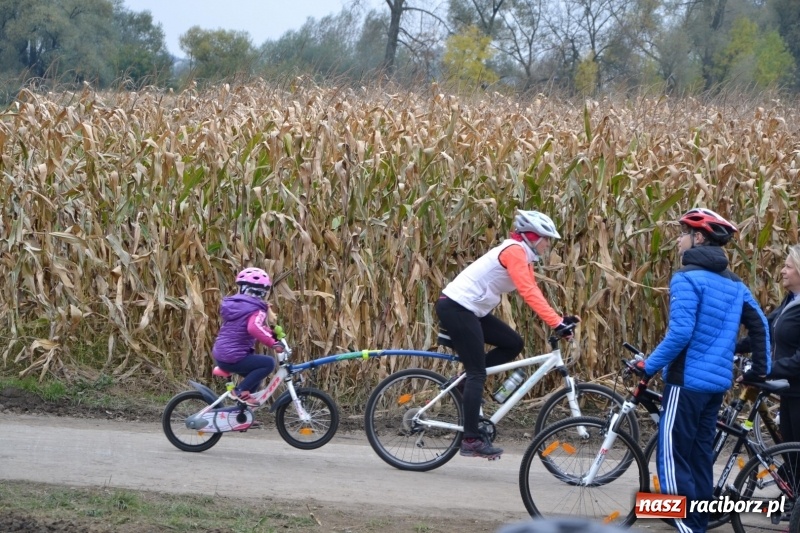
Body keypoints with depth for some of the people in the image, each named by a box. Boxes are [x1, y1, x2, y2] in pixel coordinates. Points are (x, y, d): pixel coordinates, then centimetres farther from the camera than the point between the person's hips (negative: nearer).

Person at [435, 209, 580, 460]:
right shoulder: (514, 251, -17)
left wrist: (559, 319, -2)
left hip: (471, 310, 10)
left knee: (513, 344, 7)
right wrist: (557, 323, -32)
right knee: (478, 372, -9)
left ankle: (467, 382, 13)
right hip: (456, 308, -10)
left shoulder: (521, 255, 13)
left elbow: (534, 293, 10)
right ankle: (471, 439, -9)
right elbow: (529, 293, -28)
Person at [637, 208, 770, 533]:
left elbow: (680, 332, -21)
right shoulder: (733, 283, 12)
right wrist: (760, 370, 24)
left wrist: (649, 365, -12)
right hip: (718, 381, 8)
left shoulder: (687, 278, -13)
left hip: (688, 379, -8)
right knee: (700, 454, 14)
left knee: (673, 455, -5)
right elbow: (760, 325, 15)